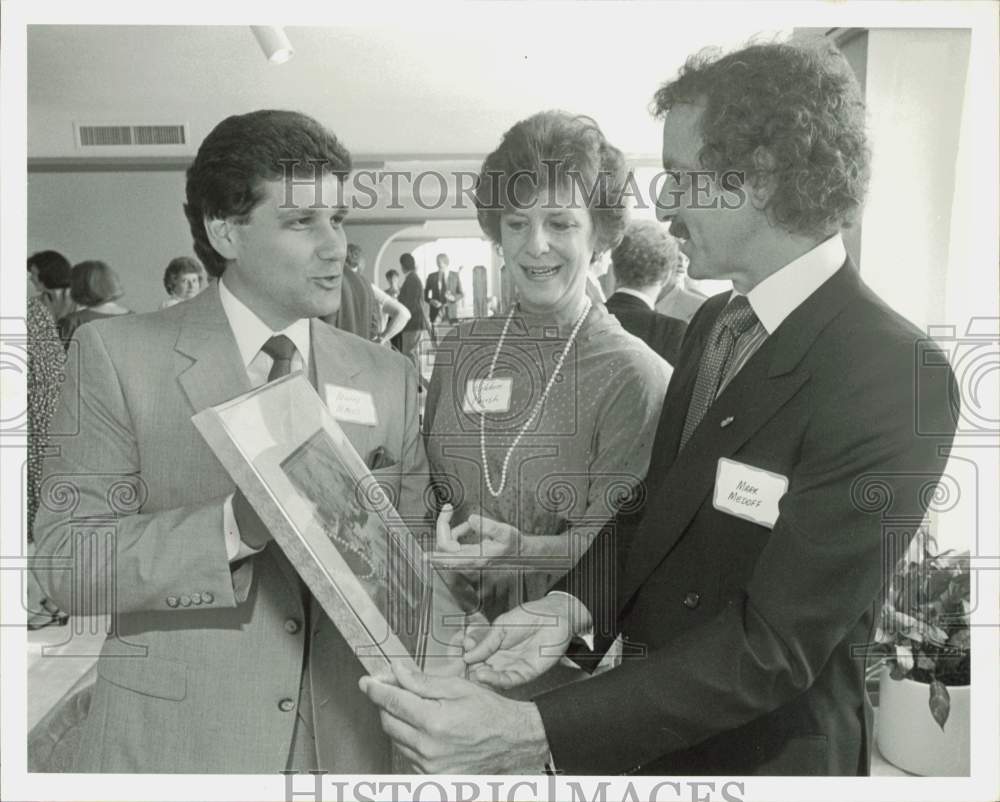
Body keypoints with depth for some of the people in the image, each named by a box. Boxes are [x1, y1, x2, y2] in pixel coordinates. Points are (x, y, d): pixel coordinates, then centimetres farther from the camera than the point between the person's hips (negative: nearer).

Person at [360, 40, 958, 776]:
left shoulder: (897, 378, -24)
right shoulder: (714, 323, -1)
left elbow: (777, 640, -26)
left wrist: (533, 733, -31)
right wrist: (576, 603, -13)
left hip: (764, 752, -6)